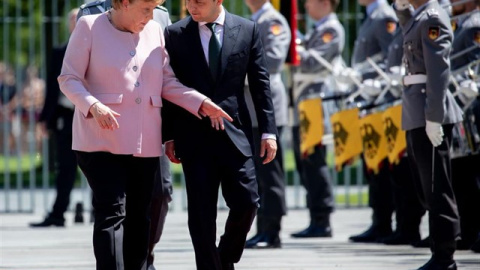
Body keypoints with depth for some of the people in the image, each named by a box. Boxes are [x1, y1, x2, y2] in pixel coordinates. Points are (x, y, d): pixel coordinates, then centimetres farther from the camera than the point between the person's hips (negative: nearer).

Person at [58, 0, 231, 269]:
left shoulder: (154, 31, 11)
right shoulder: (90, 27, -2)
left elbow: (167, 82, 14)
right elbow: (69, 78, -5)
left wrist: (202, 103, -1)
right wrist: (93, 106, -22)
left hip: (145, 142, 5)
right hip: (102, 140, -5)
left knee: (139, 216, 9)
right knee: (111, 212, -14)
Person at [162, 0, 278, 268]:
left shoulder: (247, 30, 3)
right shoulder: (176, 34, 2)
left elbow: (260, 84, 5)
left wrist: (269, 131, 0)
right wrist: (170, 136, 2)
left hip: (235, 133, 1)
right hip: (194, 136, 0)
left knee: (246, 203, -4)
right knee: (201, 212, -1)